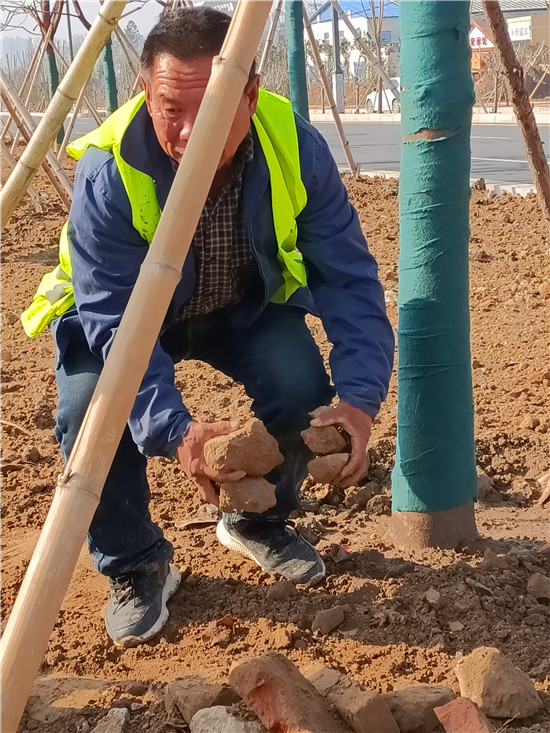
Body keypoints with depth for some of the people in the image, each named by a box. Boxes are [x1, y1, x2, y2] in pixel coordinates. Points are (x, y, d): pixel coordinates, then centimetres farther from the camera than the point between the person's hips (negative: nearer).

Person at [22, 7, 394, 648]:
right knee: (90, 412, -27)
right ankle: (135, 566, 3)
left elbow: (349, 280, -23)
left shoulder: (296, 148, -27)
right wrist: (176, 431, -48)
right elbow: (115, 321, -33)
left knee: (303, 385, -24)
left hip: (248, 306, 2)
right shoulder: (108, 172, -34)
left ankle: (258, 522, 9)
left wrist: (359, 397, -38)